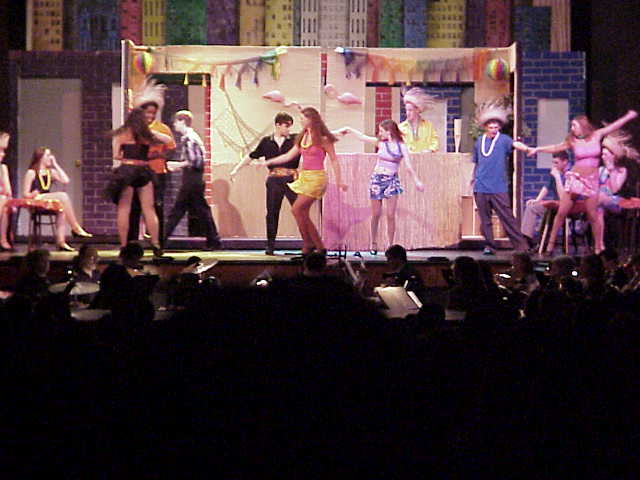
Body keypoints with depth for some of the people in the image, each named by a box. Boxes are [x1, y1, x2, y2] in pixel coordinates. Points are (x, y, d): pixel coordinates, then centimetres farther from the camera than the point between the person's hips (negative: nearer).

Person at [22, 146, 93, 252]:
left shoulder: (51, 172, 18)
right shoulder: (31, 173, 3)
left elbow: (66, 180, 0)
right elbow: (25, 194, -1)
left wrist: (55, 165, 5)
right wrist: (32, 194, -25)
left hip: (49, 202, 6)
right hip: (36, 202, -6)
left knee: (61, 206, -27)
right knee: (62, 196, -26)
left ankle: (60, 241, -30)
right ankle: (76, 228, -24)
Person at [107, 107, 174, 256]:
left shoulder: (121, 135, 1)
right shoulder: (147, 135, 5)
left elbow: (116, 155, 0)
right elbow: (169, 140, 14)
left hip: (126, 170, -2)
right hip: (144, 172, 2)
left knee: (124, 209, 2)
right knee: (149, 209, 7)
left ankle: (124, 246, -2)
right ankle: (156, 245, 5)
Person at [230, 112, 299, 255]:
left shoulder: (295, 139, 5)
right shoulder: (266, 142, 9)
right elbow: (251, 156, 17)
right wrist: (236, 169, 16)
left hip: (291, 179, -1)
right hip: (274, 180, 1)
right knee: (272, 213, 2)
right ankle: (270, 245, 10)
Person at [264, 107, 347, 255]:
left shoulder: (323, 139, -7)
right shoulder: (302, 137, 12)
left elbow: (334, 161, -5)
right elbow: (289, 156, 17)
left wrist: (339, 181, -9)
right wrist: (268, 162, 16)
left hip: (316, 177, -8)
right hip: (304, 177, 8)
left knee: (297, 209, -15)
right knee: (303, 214, 2)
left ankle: (308, 244, -6)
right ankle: (320, 247, 9)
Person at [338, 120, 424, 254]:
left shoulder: (401, 146, -1)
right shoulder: (380, 143, 4)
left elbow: (409, 165, -5)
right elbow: (363, 137, 11)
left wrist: (416, 180, -13)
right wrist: (349, 129, 15)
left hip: (391, 180, -2)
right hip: (377, 179, 2)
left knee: (391, 215, -7)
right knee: (376, 214, 4)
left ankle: (391, 245, -1)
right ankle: (373, 243, 16)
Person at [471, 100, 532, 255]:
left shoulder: (503, 139, -1)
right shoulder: (479, 142, 10)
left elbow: (515, 144, -23)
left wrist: (526, 148, -42)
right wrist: (473, 178, 25)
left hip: (498, 188, -3)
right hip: (481, 188, 4)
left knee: (507, 218, -6)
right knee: (485, 219, 5)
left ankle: (521, 246, -4)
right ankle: (489, 246, 14)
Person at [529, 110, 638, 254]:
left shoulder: (596, 135, 2)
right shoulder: (573, 141, 3)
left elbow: (615, 125, 7)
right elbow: (555, 148, 7)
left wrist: (629, 116, 10)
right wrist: (538, 149, 0)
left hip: (591, 180, -1)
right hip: (575, 178, 1)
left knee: (592, 215, -5)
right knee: (561, 213, -1)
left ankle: (599, 247, 5)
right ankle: (550, 244, 7)